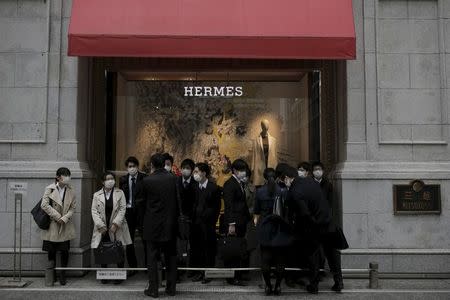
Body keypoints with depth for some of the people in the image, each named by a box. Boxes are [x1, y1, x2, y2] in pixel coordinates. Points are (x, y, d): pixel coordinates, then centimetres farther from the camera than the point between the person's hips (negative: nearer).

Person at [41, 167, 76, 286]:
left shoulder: (71, 192, 5)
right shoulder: (49, 189, -2)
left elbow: (72, 208, 5)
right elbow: (44, 205, -9)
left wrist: (64, 218, -11)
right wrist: (57, 216, -11)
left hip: (65, 226, 2)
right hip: (52, 225, -2)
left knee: (64, 251, 2)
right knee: (51, 251, 4)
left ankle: (63, 275, 15)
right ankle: (52, 275, 18)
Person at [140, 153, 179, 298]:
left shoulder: (147, 180, -11)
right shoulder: (173, 178, -4)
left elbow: (144, 202, 2)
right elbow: (177, 201, 1)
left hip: (153, 224, -2)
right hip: (170, 224, 3)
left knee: (152, 257, 6)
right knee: (171, 257, 12)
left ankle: (153, 289, 9)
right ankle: (171, 288, 18)